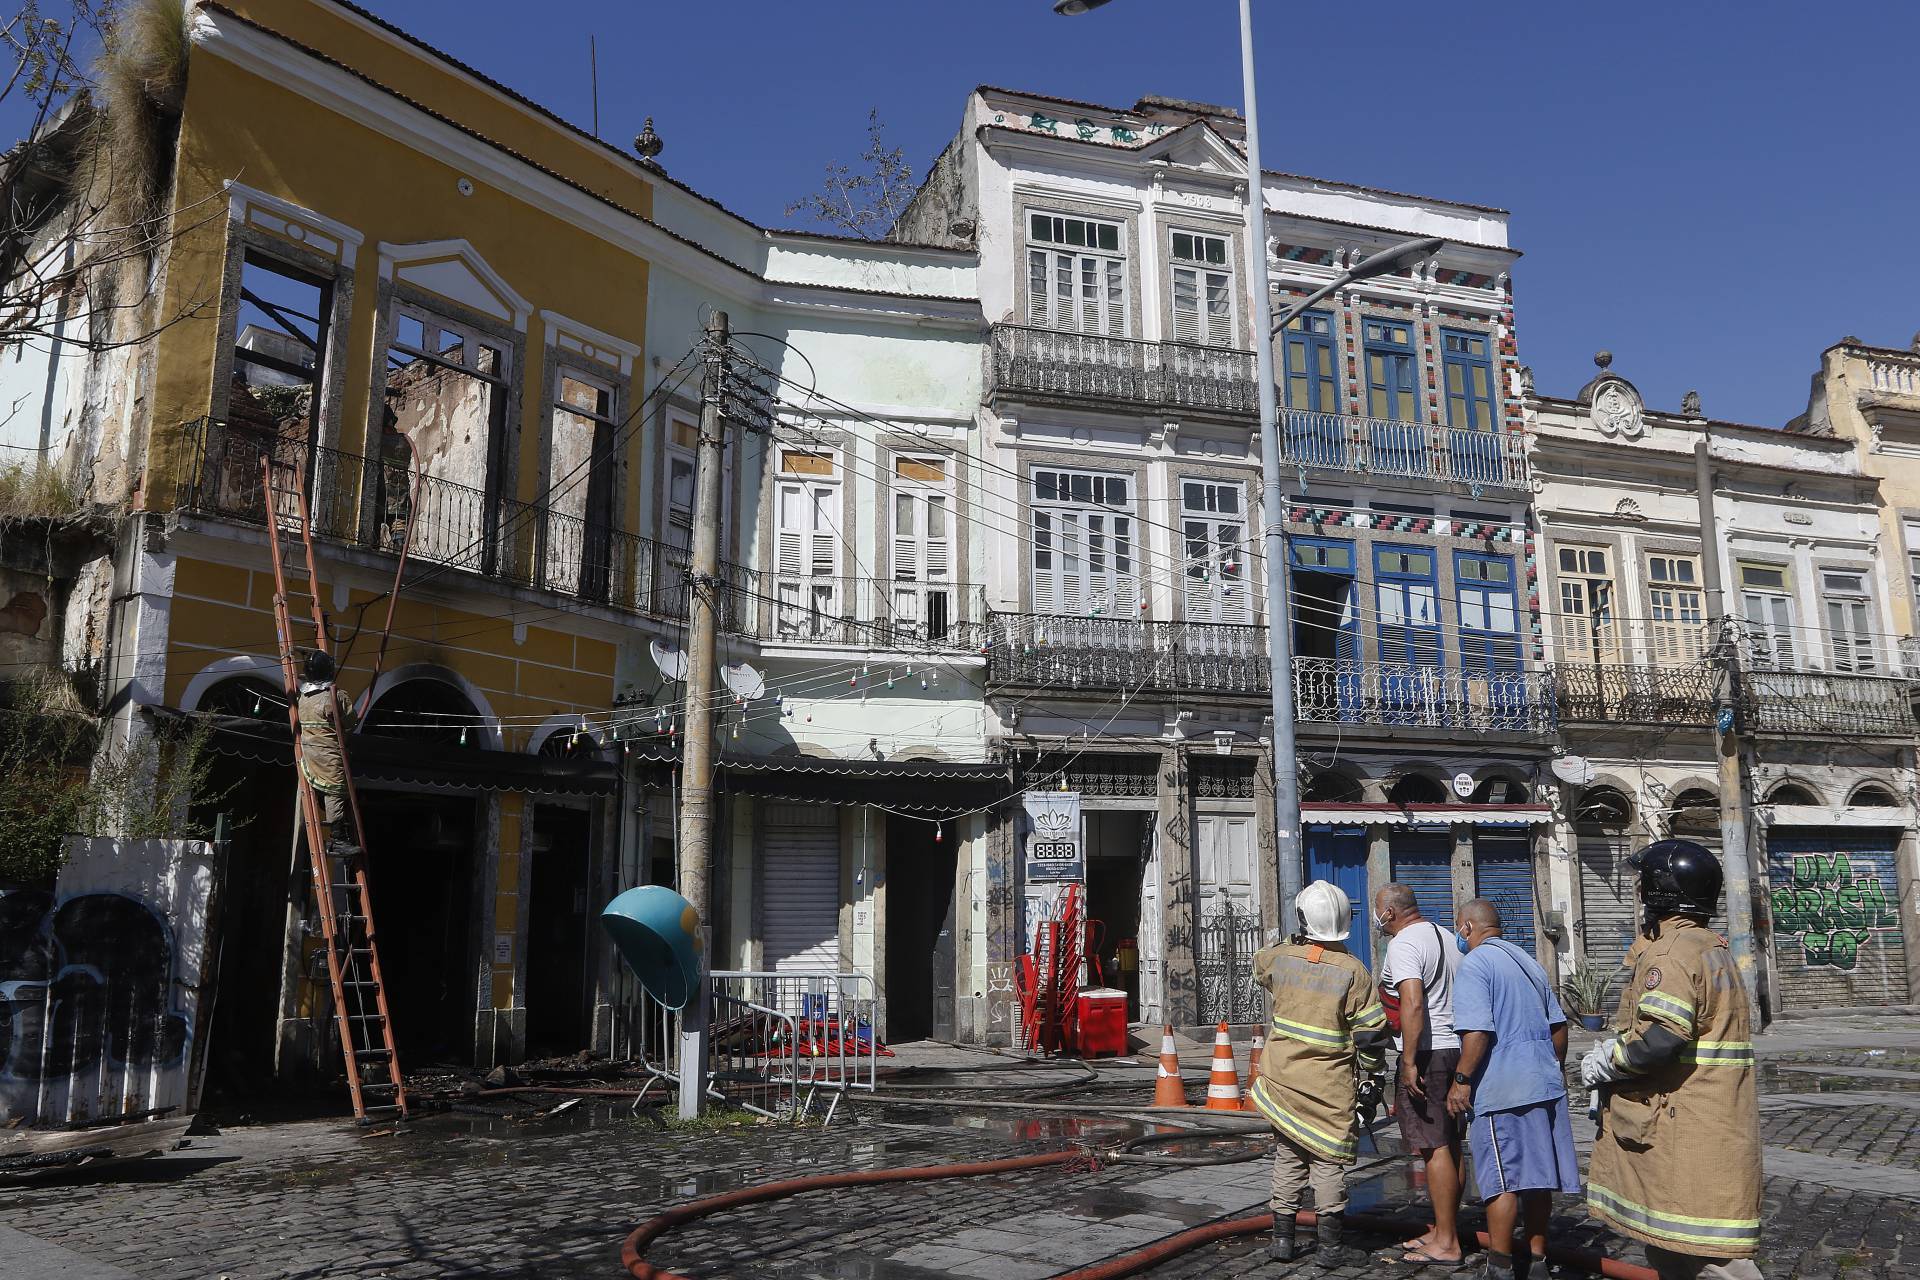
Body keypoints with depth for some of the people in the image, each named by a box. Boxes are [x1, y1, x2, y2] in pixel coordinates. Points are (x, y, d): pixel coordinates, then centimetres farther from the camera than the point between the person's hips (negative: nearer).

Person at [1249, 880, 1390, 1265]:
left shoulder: (1280, 958, -2)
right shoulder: (1352, 970, -11)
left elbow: (1260, 964, 24)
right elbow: (1371, 1032, -9)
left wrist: (1295, 943, 32)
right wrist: (1371, 1076, 3)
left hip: (1281, 1080, 4)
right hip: (1330, 1087, -3)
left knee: (1287, 1158, 13)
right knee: (1328, 1161, 5)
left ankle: (1282, 1239, 20)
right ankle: (1331, 1246, 8)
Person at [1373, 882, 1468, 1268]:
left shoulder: (1403, 944, -13)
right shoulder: (1449, 937, 15)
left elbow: (1412, 1003, -25)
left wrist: (1409, 1062, -24)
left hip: (1426, 1052, -9)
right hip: (1458, 1049, 10)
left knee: (1434, 1148, -6)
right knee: (1449, 1144, 14)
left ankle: (1445, 1244, -3)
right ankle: (1446, 1230, 23)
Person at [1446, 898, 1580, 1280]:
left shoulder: (1474, 964, -11)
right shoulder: (1530, 962, 15)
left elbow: (1477, 1032, -20)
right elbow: (1559, 1026, 18)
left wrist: (1461, 1080, -13)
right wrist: (1556, 1068, 31)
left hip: (1500, 1089, -8)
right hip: (1544, 1083, 8)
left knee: (1501, 1179, -1)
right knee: (1536, 1174, 15)